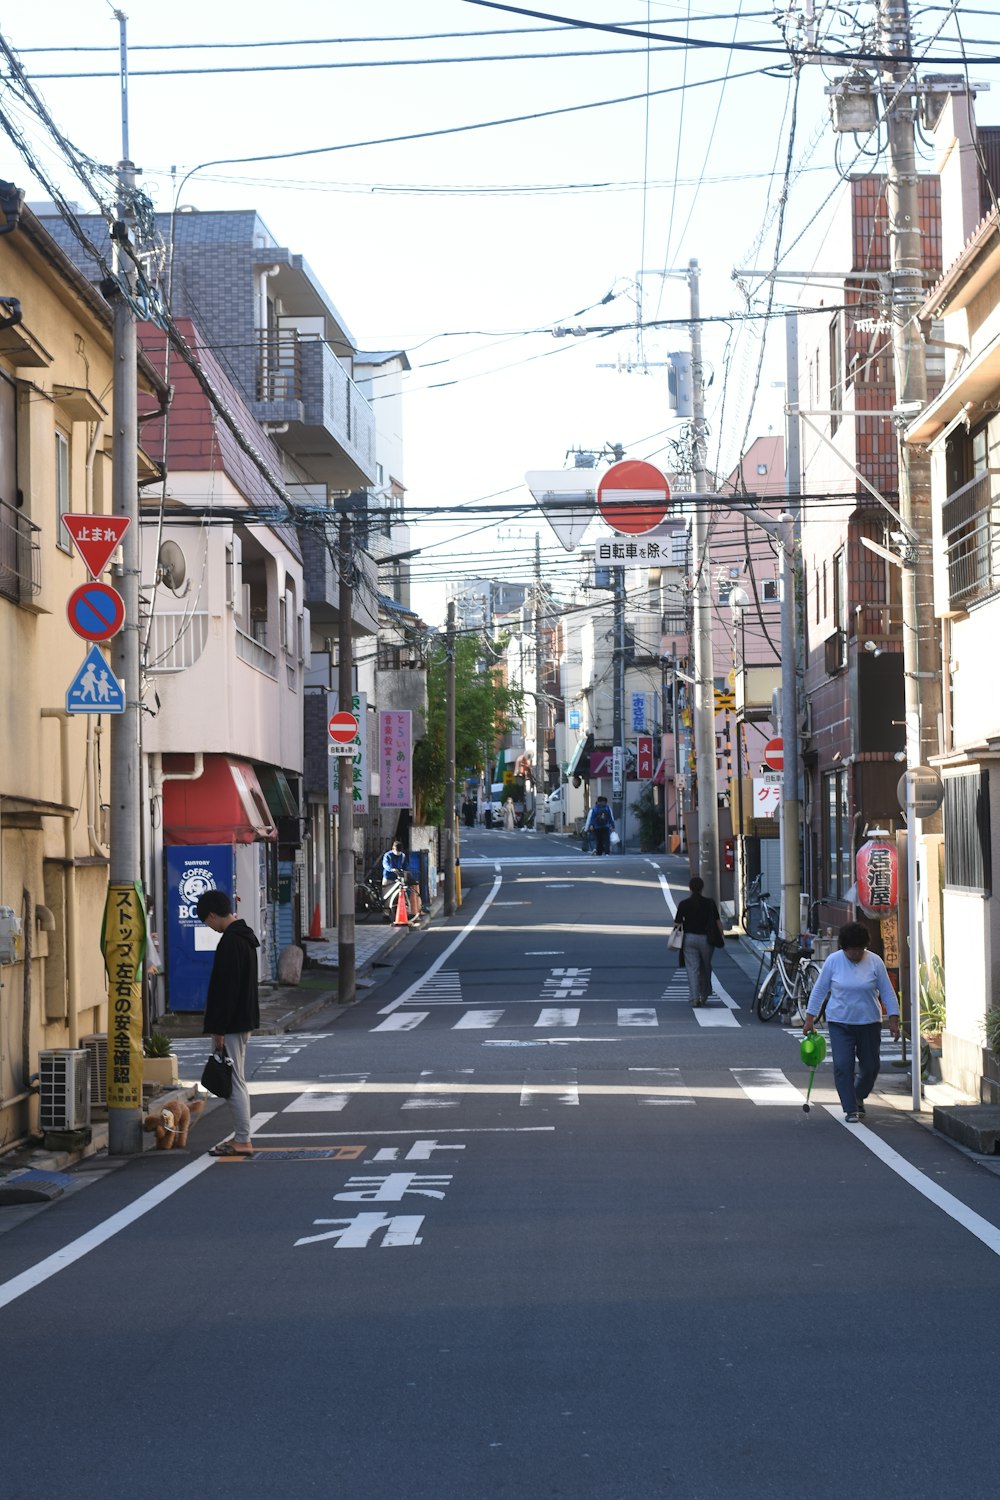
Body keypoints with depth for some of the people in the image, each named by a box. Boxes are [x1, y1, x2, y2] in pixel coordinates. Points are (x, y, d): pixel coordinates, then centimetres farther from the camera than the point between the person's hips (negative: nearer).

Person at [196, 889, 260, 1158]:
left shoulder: (230, 942, -19)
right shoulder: (245, 937, 13)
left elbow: (227, 989, -22)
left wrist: (218, 1028, -19)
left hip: (231, 1023, -10)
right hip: (244, 1020, 10)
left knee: (233, 1082, -6)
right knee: (236, 1082, 15)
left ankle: (242, 1141, -3)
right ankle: (241, 1137, 19)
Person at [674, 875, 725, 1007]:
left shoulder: (684, 904, -4)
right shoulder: (710, 903, -3)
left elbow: (677, 923, -2)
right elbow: (717, 921, -1)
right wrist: (722, 935, 9)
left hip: (689, 938, -1)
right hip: (706, 938, 1)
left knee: (692, 968, 0)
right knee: (705, 968, 16)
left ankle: (695, 997, -12)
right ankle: (704, 996, 25)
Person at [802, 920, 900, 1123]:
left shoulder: (875, 962, -4)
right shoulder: (833, 961, -4)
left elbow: (887, 992, 2)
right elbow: (819, 990, 2)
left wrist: (893, 1019, -3)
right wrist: (810, 1018, 1)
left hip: (869, 1023, 1)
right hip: (839, 1023, -1)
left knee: (870, 1066, 7)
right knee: (843, 1066, -10)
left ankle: (858, 1097, 34)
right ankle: (850, 1109, -1)